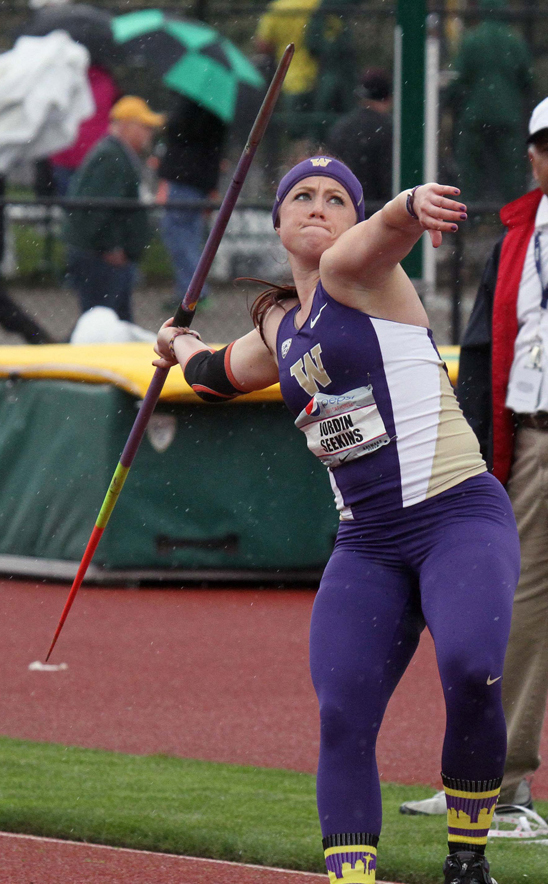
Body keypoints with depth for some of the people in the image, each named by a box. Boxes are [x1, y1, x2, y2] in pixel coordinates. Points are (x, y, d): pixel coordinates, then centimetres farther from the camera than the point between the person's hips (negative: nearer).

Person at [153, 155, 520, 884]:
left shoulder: (352, 272, 0)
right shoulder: (279, 333, 19)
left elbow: (387, 231, -27)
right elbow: (219, 374, 44)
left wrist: (414, 203, -50)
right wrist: (182, 346, 66)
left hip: (460, 517, -6)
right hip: (366, 543, 7)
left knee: (470, 667, -30)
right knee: (342, 717, -11)